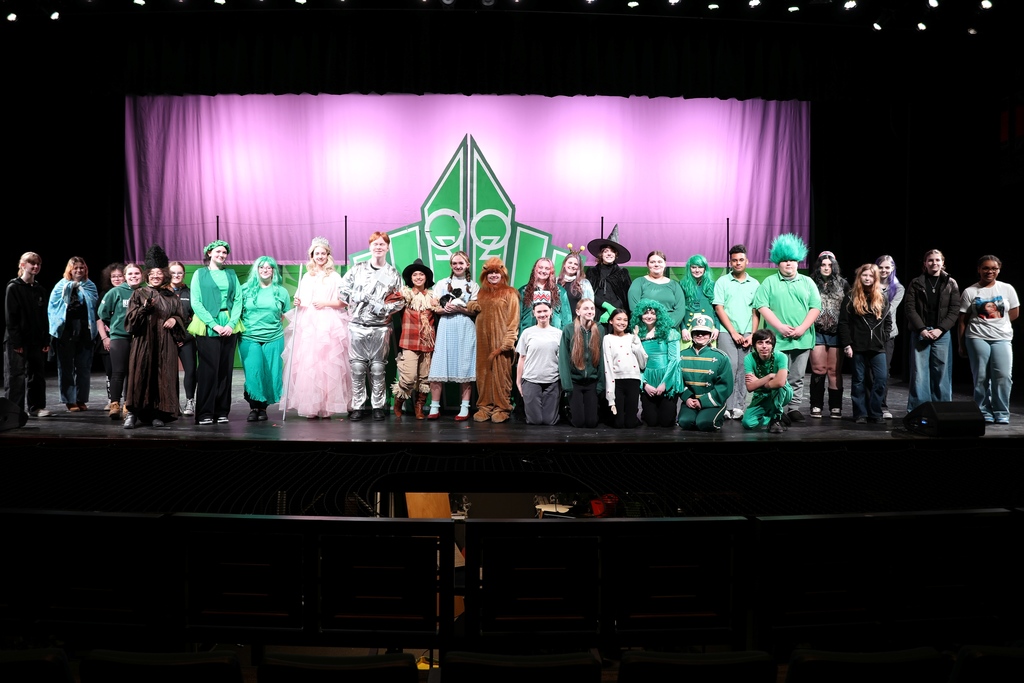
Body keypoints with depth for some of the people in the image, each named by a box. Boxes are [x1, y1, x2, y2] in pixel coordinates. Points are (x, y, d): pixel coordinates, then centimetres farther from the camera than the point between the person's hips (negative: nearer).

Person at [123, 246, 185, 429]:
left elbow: (180, 317, 19)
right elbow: (131, 318, 0)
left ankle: (158, 413, 6)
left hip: (165, 344, 2)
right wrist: (144, 308, -16)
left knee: (163, 377, -1)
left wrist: (174, 319, -3)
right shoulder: (139, 293, 7)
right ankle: (133, 413, -3)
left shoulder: (171, 297, 14)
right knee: (140, 375, -8)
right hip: (143, 341, -2)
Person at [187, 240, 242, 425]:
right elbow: (196, 302, -3)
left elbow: (238, 300, 6)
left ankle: (222, 412, 8)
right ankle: (205, 413, -1)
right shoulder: (200, 274, 5)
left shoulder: (231, 274, 13)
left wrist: (231, 324, -9)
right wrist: (214, 324, -12)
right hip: (207, 327, -3)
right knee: (209, 369, -6)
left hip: (228, 327, 3)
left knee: (225, 370, 3)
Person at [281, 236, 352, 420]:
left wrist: (325, 303, -9)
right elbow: (300, 301, 22)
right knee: (306, 366, -7)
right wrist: (297, 303, 0)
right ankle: (310, 407, -4)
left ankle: (326, 407, -6)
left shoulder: (335, 277, 7)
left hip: (328, 327, -3)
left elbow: (343, 302, 4)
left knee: (328, 365, -9)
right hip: (307, 326, 3)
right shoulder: (306, 277, 18)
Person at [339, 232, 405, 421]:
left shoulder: (393, 274, 7)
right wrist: (364, 297, -9)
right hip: (357, 326, 0)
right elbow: (344, 292, 2)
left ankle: (378, 406, 11)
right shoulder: (357, 269, 8)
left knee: (378, 368, 4)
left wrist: (383, 308, -11)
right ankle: (357, 407, 7)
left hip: (380, 328, 0)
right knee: (357, 368, 1)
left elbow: (399, 302, 5)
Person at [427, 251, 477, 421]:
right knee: (438, 367, -5)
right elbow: (434, 307, 7)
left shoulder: (473, 286, 10)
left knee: (465, 368, -3)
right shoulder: (442, 284, 14)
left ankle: (465, 408, 2)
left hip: (465, 330, -1)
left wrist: (459, 308, -14)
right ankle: (435, 407, -1)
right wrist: (445, 309, -13)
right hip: (445, 329, 1)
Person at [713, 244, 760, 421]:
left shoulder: (754, 284, 11)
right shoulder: (722, 282, 4)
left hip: (747, 334, 3)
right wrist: (733, 332, -8)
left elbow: (756, 312, 10)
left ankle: (739, 407, 6)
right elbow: (719, 309, -2)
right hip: (727, 332, -3)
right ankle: (728, 407, -8)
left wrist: (752, 335, -1)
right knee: (730, 367, -11)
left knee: (743, 370, 2)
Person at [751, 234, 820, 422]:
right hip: (778, 339, -2)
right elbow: (762, 306, -4)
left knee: (797, 377, 7)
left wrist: (802, 328, -8)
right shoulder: (769, 283, 6)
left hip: (802, 339, 2)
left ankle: (794, 408, 15)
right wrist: (780, 327, -13)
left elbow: (816, 307, 6)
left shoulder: (807, 282, 12)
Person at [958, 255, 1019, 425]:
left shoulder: (1007, 289, 6)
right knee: (981, 377, -1)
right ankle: (984, 413, 9)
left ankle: (1001, 413, 3)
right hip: (977, 338, -1)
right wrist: (961, 345, 2)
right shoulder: (970, 292, 1)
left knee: (1003, 376, -9)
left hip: (1002, 338, 1)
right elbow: (962, 320, 3)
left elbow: (1014, 313, 16)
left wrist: (998, 323, 9)